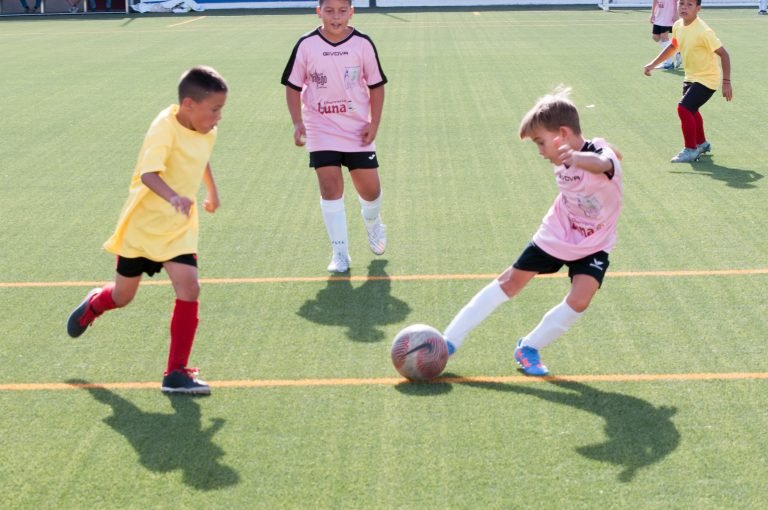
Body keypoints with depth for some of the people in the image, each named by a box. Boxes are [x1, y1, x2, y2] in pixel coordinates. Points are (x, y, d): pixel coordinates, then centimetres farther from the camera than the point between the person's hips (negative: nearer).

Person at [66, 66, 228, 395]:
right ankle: (93, 305, 52)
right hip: (143, 223, -4)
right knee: (123, 296, 13)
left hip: (178, 228, 4)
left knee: (189, 288, -16)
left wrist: (212, 192, 34)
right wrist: (173, 197, -58)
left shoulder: (207, 133, -3)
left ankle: (176, 373, -7)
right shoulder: (165, 128, -25)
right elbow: (148, 174, -40)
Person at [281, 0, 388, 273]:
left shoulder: (363, 44, -7)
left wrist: (374, 123, -6)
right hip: (321, 131, -1)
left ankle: (373, 224, 39)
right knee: (331, 188, -7)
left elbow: (376, 85, 2)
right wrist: (298, 122, -11)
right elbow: (293, 86, 0)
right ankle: (339, 252, 4)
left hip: (358, 130, 1)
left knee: (370, 189, 3)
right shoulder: (306, 45, -8)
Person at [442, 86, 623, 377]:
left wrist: (577, 158, -78)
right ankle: (450, 341, 12)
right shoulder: (562, 160, -11)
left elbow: (602, 163, -60)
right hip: (554, 236, 5)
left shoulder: (602, 153, -31)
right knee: (510, 282, 6)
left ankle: (529, 348, 0)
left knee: (579, 301, -23)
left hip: (593, 246, -4)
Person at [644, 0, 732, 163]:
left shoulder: (703, 32, -27)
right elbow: (673, 46, 16)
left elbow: (723, 54, -22)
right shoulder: (678, 26, -5)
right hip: (690, 77, 9)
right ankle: (702, 143, 47)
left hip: (707, 78, -9)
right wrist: (653, 64, 12)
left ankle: (691, 150, -4)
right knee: (691, 110, 24)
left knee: (684, 108, -20)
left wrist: (726, 82, -24)